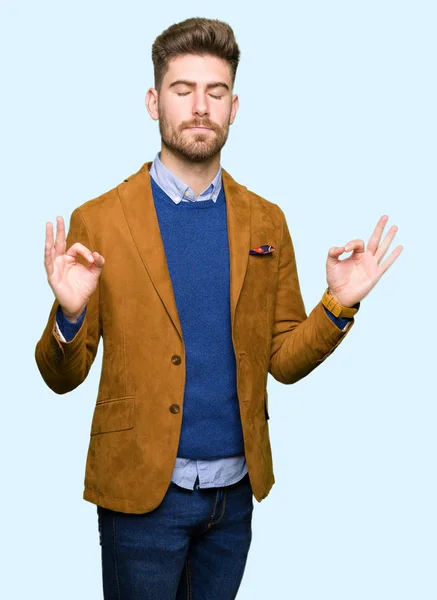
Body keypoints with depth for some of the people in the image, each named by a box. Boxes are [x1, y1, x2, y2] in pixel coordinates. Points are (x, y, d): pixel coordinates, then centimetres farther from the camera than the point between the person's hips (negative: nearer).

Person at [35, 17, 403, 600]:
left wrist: (339, 304, -11)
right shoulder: (97, 221, -7)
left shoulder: (266, 222, 3)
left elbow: (283, 359, 6)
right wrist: (70, 314, -25)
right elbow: (62, 377, -4)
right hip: (141, 489, -3)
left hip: (237, 488, 3)